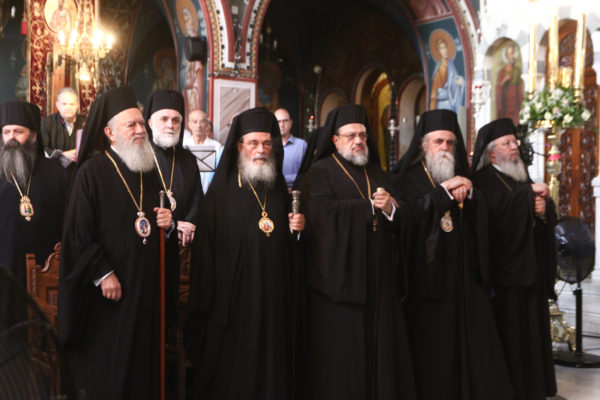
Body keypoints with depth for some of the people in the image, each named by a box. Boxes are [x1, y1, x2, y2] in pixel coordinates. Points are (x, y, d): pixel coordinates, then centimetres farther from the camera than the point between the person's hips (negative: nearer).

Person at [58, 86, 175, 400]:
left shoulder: (150, 172, 12)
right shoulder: (92, 171, -8)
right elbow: (78, 233, -13)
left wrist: (168, 226, -1)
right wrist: (102, 273, -18)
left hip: (147, 289, 6)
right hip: (108, 291, -6)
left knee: (144, 366, 9)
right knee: (107, 368, 2)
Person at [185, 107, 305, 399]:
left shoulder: (279, 189, 11)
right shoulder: (222, 189, -3)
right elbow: (206, 247, -8)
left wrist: (295, 230, -3)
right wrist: (204, 304, -13)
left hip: (273, 297, 4)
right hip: (232, 296, -4)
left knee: (271, 368, 7)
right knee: (231, 369, 2)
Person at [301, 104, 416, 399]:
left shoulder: (376, 172, 19)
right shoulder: (319, 173, 0)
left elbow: (403, 220, 11)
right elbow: (326, 214, -18)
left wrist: (390, 207, -11)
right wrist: (370, 205, -9)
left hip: (381, 283, 5)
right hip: (340, 280, -5)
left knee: (382, 354, 4)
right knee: (343, 359, -3)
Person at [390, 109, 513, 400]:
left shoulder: (461, 177, 18)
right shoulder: (407, 178, 2)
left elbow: (483, 219, 8)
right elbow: (406, 217, -15)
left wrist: (469, 193, -10)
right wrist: (443, 193, -15)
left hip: (465, 276, 4)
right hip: (427, 277, -4)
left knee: (473, 350, 0)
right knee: (432, 355, -3)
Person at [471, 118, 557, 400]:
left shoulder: (522, 178, 19)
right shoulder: (483, 180, -4)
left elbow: (551, 217, 14)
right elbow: (497, 208, -25)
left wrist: (543, 209, -8)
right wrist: (529, 193, -13)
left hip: (531, 270, 7)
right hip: (505, 272, -7)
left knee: (533, 332, 8)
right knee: (510, 333, -6)